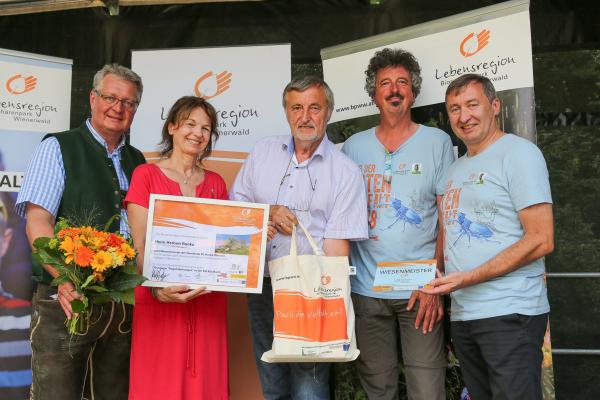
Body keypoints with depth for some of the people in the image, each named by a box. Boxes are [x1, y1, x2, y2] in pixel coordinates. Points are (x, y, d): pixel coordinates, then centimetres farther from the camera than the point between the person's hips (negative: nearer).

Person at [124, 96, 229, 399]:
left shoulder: (215, 183, 13)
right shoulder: (146, 175, 2)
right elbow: (140, 245, -7)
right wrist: (157, 287, -24)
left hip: (207, 301, 3)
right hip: (160, 299, -3)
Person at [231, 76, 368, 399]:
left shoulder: (346, 172, -5)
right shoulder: (263, 151, 8)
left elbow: (337, 242, -10)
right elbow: (235, 205, 12)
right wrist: (267, 212, -7)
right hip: (262, 285, 4)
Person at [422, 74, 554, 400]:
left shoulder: (519, 153, -5)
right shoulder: (456, 169, 18)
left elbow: (541, 240, -14)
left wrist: (468, 278, -17)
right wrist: (435, 286, 4)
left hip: (510, 313, -7)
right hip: (462, 314, 7)